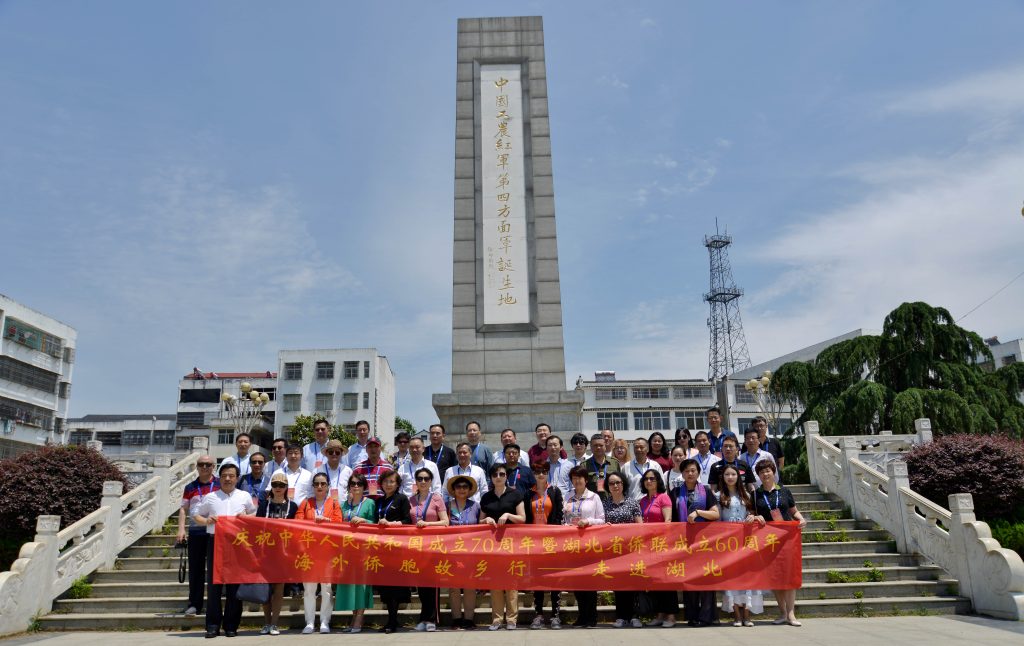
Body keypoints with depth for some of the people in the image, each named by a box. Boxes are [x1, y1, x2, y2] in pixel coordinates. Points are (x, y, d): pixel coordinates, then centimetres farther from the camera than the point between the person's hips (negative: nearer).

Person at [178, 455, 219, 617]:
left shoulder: (220, 485, 3)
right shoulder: (190, 487, 12)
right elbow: (183, 508, 11)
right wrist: (181, 529, 0)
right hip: (195, 532, 2)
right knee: (195, 569, 5)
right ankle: (194, 604, 12)